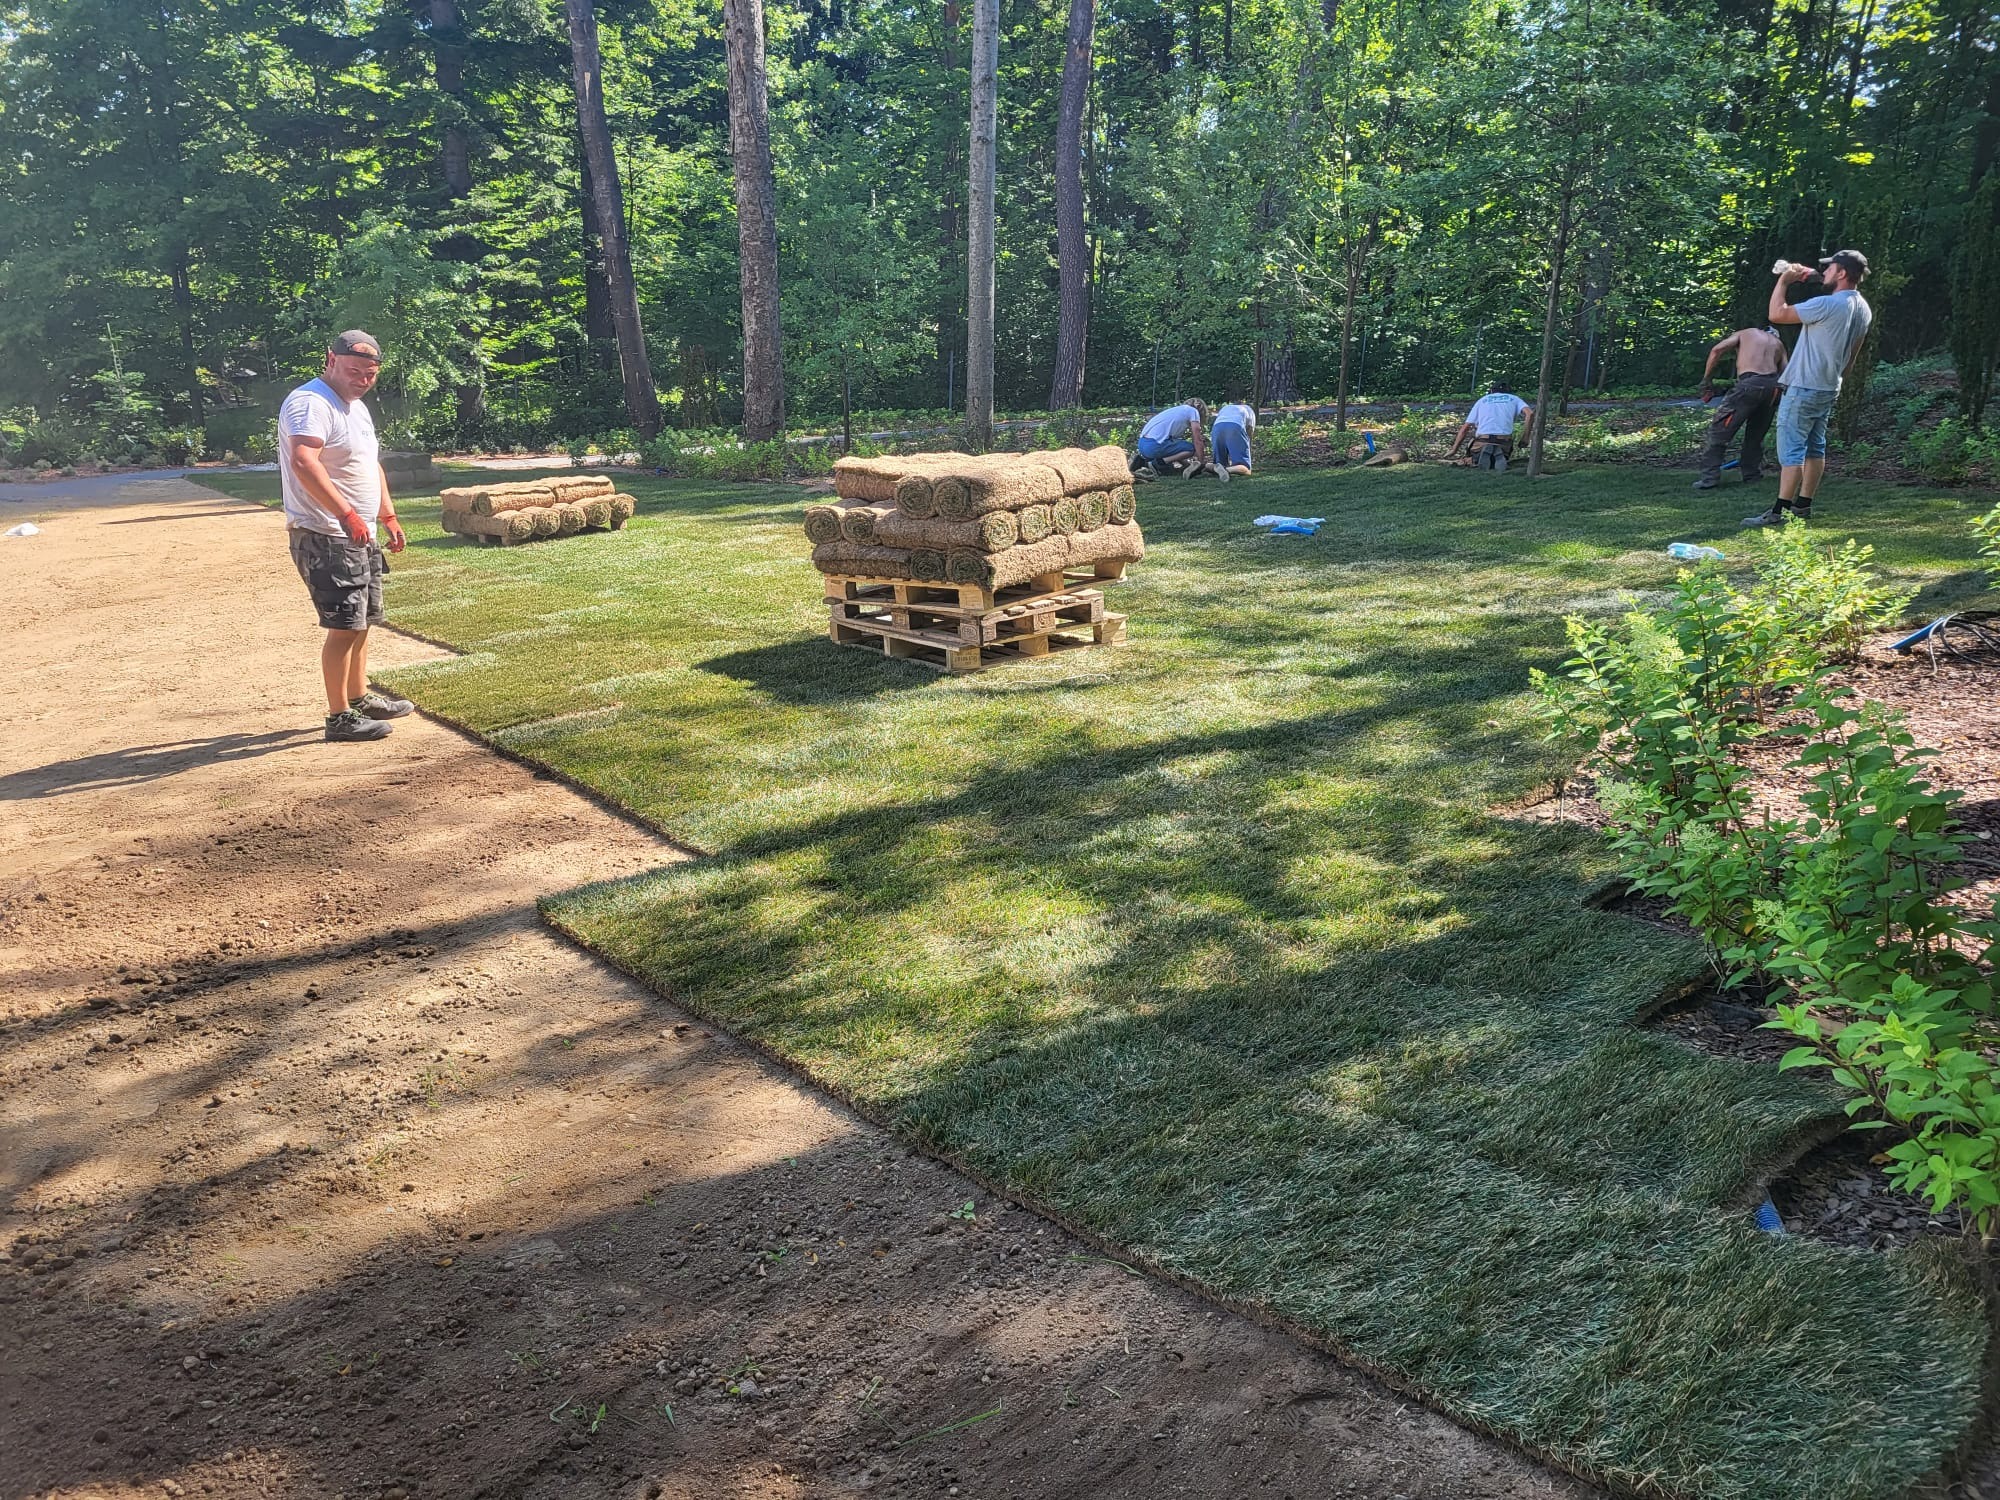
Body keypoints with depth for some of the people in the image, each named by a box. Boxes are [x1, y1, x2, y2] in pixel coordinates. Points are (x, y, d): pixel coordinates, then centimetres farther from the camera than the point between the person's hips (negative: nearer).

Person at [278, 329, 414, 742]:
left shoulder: (357, 406, 16)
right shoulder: (311, 403, -17)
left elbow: (372, 464, 29)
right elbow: (304, 463, -34)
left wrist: (388, 516, 22)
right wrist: (347, 515, -40)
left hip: (359, 537, 10)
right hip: (326, 538, -10)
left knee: (362, 620, 18)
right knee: (345, 625, -8)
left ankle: (359, 699, 31)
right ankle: (340, 717, -1)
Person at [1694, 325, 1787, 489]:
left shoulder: (1744, 333, 23)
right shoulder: (1778, 343, 31)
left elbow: (1716, 349, 5)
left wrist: (1706, 380, 7)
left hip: (1750, 383, -4)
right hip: (1773, 386, 4)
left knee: (1719, 429, 2)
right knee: (1756, 434, 22)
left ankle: (1710, 477, -5)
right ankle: (1751, 474, 27)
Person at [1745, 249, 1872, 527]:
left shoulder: (1827, 305, -22)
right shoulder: (1863, 309, 9)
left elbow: (1777, 314, -20)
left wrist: (1784, 280, -8)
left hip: (1803, 389, -9)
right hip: (1829, 388, 9)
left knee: (1791, 450, -9)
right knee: (1815, 447, 13)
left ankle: (1780, 512, -10)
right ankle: (1803, 505, 18)